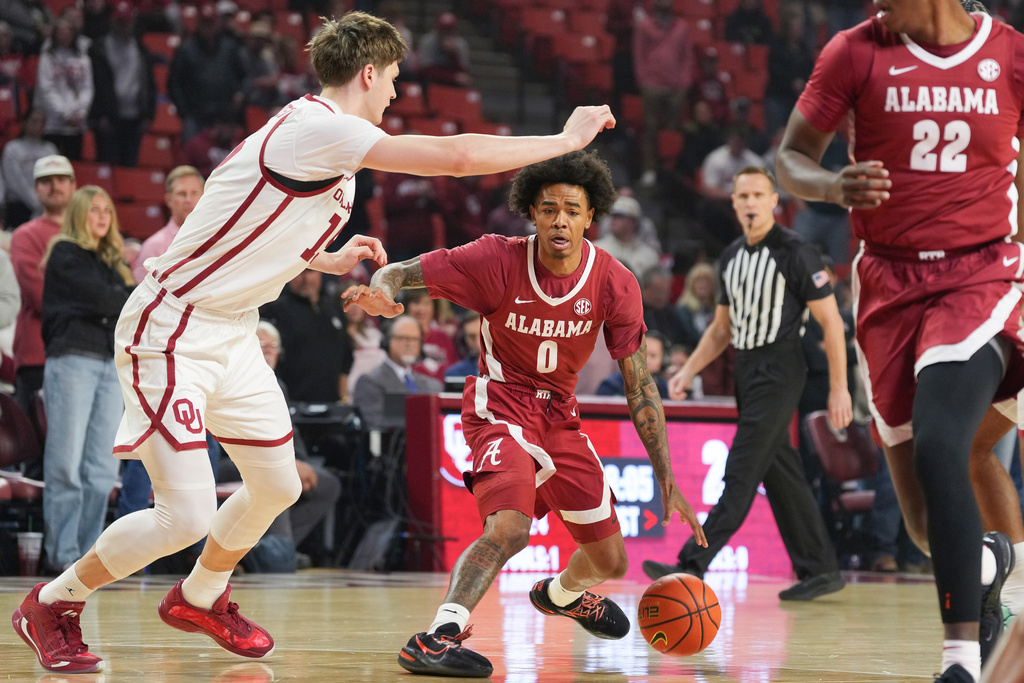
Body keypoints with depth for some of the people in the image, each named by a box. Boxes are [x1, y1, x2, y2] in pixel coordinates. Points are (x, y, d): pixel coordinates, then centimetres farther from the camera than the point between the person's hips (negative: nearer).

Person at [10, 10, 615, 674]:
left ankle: (200, 598, 40)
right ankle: (52, 605, 7)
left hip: (231, 333, 10)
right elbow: (456, 155, -26)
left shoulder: (328, 144, 10)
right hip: (171, 332, -10)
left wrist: (333, 260, 19)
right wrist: (565, 140, -16)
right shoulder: (320, 127, -20)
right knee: (187, 516, -13)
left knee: (276, 487, 15)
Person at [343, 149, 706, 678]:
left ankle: (561, 594, 48)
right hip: (501, 407, -5)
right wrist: (381, 291, -42)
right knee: (510, 527, -34)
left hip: (560, 416, 5)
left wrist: (667, 481, -9)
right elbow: (398, 272, -15)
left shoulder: (614, 283, -13)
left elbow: (640, 387, -6)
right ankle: (437, 637, -35)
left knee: (609, 561, 13)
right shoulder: (498, 260, -21)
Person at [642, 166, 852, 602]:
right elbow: (722, 327, 22)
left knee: (741, 473, -12)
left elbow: (831, 321, -10)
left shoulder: (795, 252, -10)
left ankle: (693, 565, -18)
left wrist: (839, 387, -14)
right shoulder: (732, 256, 13)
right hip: (747, 370, 8)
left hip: (779, 371, -8)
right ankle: (819, 569, 14)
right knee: (779, 473, 9)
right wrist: (688, 371, 10)